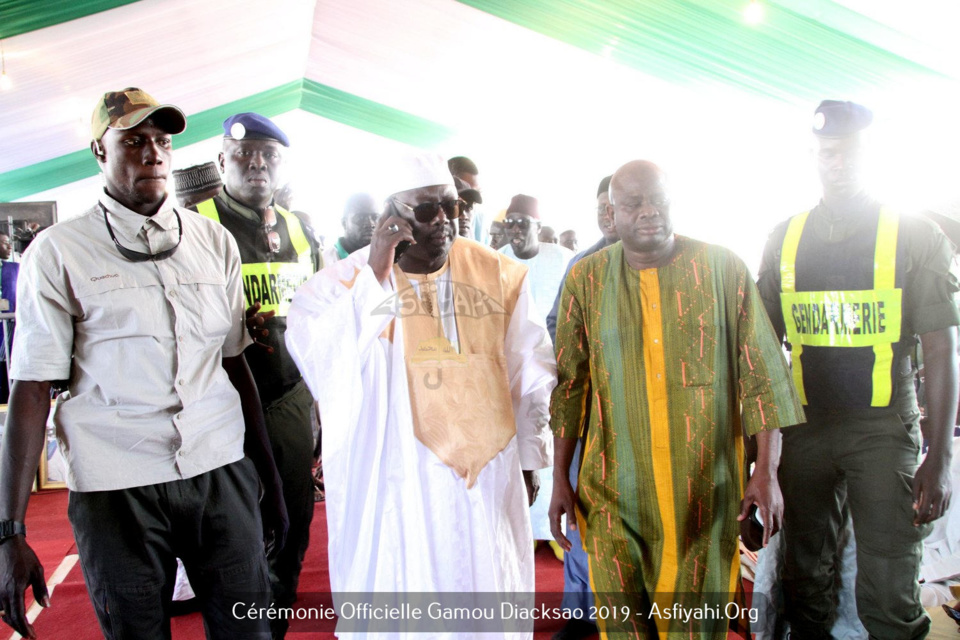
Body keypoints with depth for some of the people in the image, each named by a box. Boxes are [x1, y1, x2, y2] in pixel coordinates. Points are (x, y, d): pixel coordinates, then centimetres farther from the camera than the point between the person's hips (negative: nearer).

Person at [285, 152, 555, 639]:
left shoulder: (498, 275, 2)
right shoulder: (346, 281, -5)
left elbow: (530, 371, 10)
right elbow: (322, 364, -22)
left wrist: (529, 458, 14)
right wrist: (375, 277, -25)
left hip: (487, 476, 3)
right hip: (392, 483, -2)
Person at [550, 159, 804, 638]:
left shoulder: (723, 268, -2)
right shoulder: (585, 279, 1)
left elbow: (761, 370, 1)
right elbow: (570, 384, 4)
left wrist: (767, 471, -3)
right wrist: (560, 480, 4)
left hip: (706, 488, 0)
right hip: (613, 489, 1)